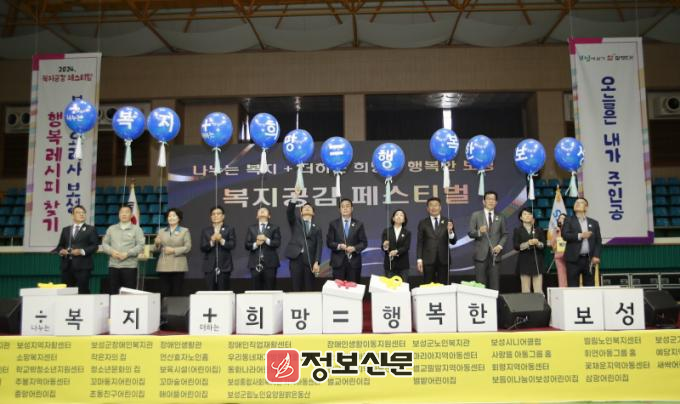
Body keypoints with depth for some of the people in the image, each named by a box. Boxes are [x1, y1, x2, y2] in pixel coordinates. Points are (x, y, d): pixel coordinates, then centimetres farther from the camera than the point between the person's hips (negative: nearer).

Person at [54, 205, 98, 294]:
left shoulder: (91, 229, 8)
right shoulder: (65, 230, 20)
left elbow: (95, 246, -1)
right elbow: (60, 245, 18)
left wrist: (82, 251, -15)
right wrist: (61, 251, -4)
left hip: (82, 265, -4)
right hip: (66, 265, 4)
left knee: (82, 291, -7)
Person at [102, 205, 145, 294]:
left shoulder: (136, 229, 5)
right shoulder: (111, 229, 15)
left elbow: (140, 246, -4)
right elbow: (104, 244, 12)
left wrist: (127, 254, -15)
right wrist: (111, 251, -7)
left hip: (129, 266, -3)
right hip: (113, 266, 3)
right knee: (113, 293, 3)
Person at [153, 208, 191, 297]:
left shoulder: (184, 231, 9)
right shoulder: (161, 231, 16)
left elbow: (188, 247, -2)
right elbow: (156, 249, 12)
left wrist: (174, 250, -12)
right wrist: (157, 243, -9)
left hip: (178, 266, -2)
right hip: (163, 267, 2)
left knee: (177, 292, -3)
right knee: (164, 293, -1)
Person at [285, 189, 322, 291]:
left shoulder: (317, 228, 16)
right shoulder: (295, 221, 16)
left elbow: (318, 247, 6)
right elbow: (289, 212, -5)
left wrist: (316, 262, -8)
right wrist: (295, 197, -21)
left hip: (309, 260, 1)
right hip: (296, 258, -1)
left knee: (309, 289, -1)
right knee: (296, 288, -2)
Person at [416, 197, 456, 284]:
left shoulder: (448, 222, 6)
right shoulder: (423, 223, 6)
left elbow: (453, 242, 3)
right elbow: (419, 243, 4)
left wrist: (450, 231, -17)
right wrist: (419, 259, -4)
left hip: (443, 260, 1)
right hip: (428, 260, 0)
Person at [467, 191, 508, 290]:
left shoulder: (500, 218, 14)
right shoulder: (476, 215, 6)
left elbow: (504, 234, 13)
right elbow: (470, 233, -1)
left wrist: (500, 245, -5)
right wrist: (479, 232, -22)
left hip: (495, 254, 2)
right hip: (481, 254, -2)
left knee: (495, 285, 1)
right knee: (480, 285, -1)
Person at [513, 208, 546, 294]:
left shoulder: (539, 230, 12)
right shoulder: (518, 230, 6)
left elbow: (544, 245, 5)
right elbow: (516, 246, -3)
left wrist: (538, 243, -15)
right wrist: (528, 243, -17)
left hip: (537, 260, 1)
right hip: (524, 261, -1)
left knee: (539, 290, -5)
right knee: (526, 290, -3)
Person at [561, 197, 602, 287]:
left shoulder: (594, 223, 14)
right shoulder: (569, 221, 8)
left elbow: (598, 241, 9)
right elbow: (564, 235, -7)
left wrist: (596, 256, -3)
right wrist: (580, 236, -14)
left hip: (589, 259, 2)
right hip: (574, 259, -2)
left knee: (589, 286, 4)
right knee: (573, 286, -2)